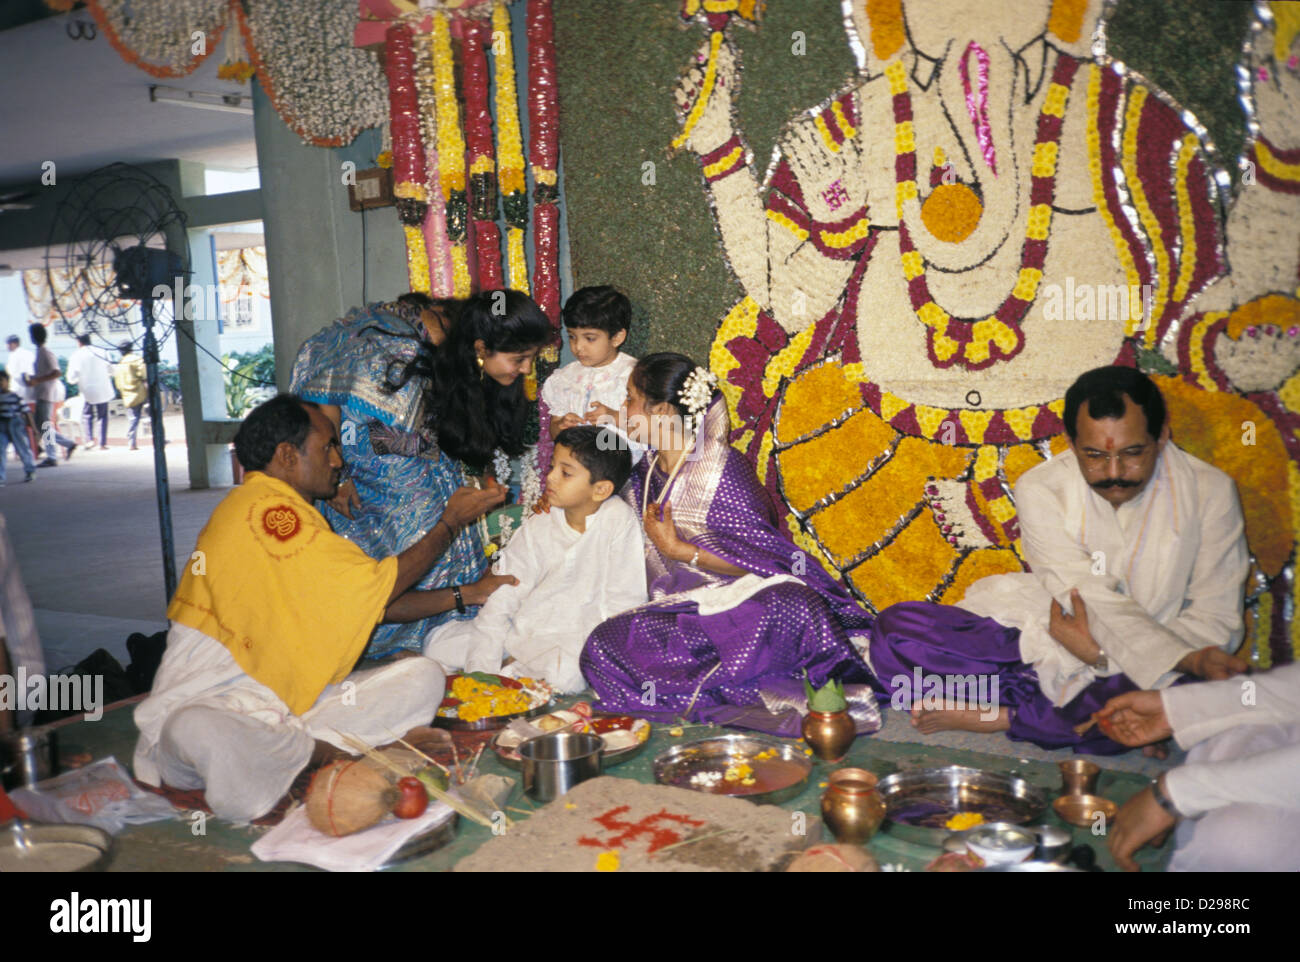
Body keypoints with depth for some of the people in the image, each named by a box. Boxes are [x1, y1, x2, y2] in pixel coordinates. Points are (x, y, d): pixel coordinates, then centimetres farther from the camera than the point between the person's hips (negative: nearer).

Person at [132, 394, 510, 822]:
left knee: (422, 675, -8)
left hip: (286, 700, 9)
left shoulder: (290, 516, 18)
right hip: (213, 702, -9)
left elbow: (376, 600, 21)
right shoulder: (263, 509, -14)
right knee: (195, 732, -44)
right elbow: (377, 586, -9)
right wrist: (451, 522, 2)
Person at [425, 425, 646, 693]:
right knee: (439, 642, -8)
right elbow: (502, 597, -3)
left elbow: (623, 603, -12)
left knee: (566, 673, -36)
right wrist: (481, 669, -12)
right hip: (522, 629, 4)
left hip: (577, 637, -3)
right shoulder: (539, 525, 0)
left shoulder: (619, 519, -13)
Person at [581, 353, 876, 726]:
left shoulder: (720, 468, -10)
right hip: (685, 604, 7)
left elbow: (762, 559, -13)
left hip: (745, 600, -7)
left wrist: (677, 549, -15)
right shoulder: (646, 472, 12)